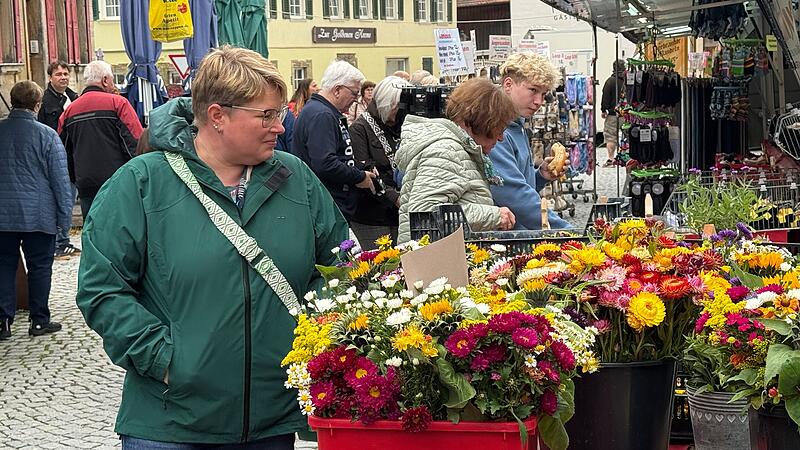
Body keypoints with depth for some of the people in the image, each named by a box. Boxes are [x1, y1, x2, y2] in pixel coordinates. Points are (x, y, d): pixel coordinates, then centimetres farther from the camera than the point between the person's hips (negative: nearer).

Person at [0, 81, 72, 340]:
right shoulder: (46, 135, -9)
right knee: (39, 266, 7)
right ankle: (39, 321, 12)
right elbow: (60, 178, -8)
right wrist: (65, 216, -1)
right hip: (39, 215, -3)